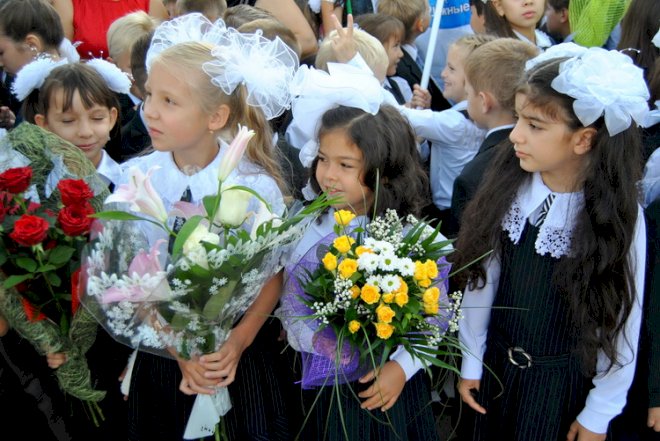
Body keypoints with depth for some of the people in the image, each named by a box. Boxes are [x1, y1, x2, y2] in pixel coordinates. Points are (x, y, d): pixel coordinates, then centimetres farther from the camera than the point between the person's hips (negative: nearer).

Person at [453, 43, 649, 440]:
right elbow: (481, 278, -3)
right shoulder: (508, 186, -12)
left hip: (566, 381, -3)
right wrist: (472, 361, 2)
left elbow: (622, 321, -12)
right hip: (497, 365, 3)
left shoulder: (619, 214, -20)